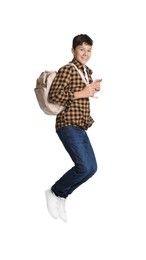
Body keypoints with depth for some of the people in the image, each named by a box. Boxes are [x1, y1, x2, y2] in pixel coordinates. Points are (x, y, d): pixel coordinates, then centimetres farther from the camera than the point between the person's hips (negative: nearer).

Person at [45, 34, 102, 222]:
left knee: (92, 167, 7)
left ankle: (61, 196, 18)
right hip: (68, 125, -9)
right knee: (84, 166, -17)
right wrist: (82, 93, -18)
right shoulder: (67, 69, -10)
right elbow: (53, 95, -20)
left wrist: (94, 89, 9)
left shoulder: (87, 72, 16)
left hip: (80, 127, 9)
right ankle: (54, 192, 4)